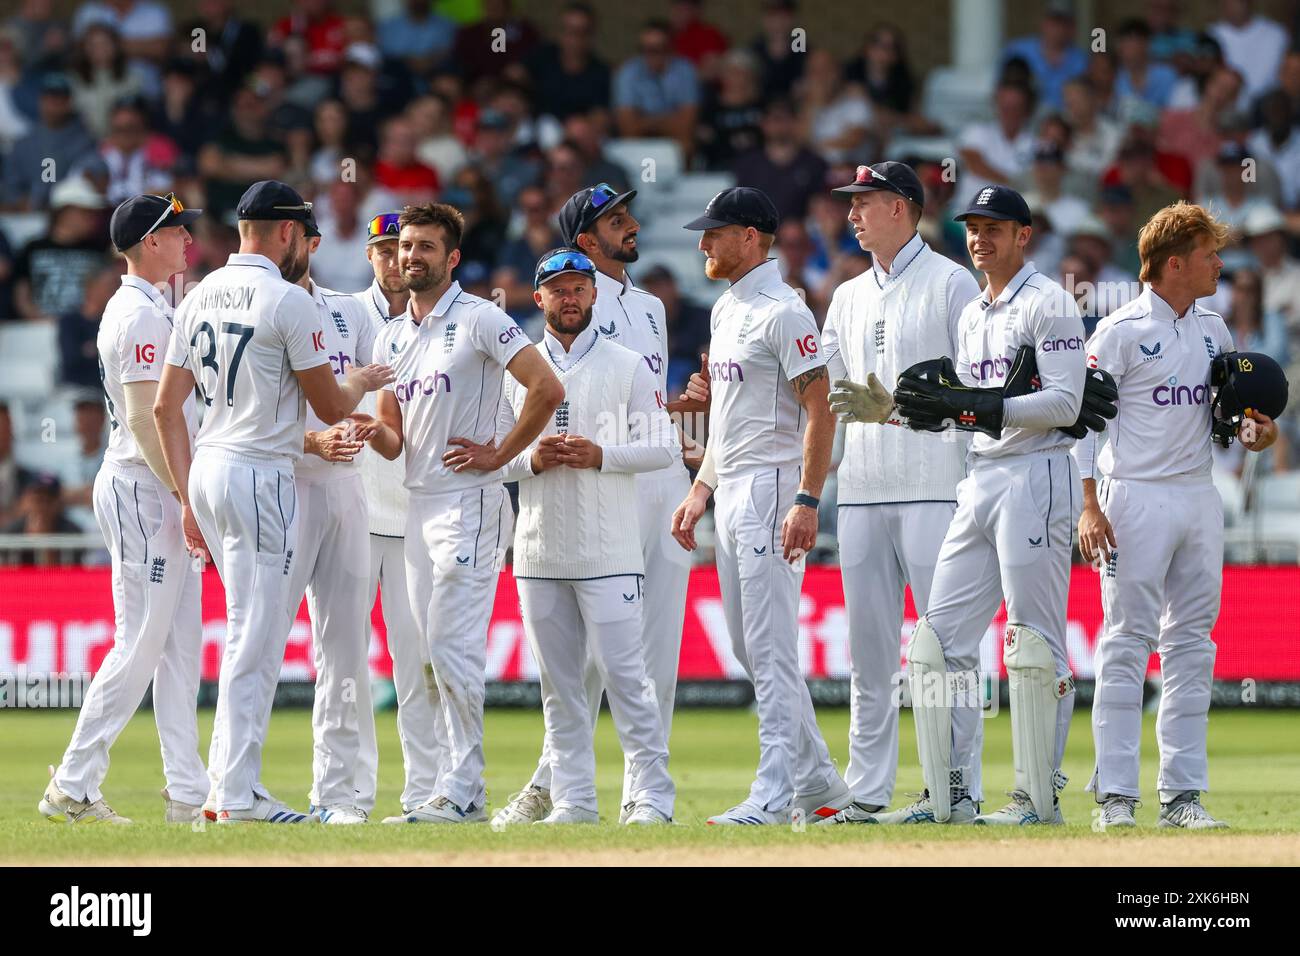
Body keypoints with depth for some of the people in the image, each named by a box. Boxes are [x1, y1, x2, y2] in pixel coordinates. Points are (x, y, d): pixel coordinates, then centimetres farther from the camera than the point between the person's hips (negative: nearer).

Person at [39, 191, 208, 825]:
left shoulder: (149, 309, 18)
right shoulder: (140, 314, -14)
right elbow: (143, 420, -21)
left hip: (162, 494, 11)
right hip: (143, 492, -11)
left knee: (180, 644, 9)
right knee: (139, 646, -9)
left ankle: (186, 793, 10)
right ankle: (72, 788, -6)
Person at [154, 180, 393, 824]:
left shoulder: (200, 296, 12)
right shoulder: (287, 300, -11)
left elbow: (166, 406, 12)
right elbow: (331, 408, -7)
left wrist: (189, 498, 15)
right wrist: (359, 382, 16)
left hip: (206, 470, 8)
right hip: (259, 476, -8)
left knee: (261, 624, 16)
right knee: (253, 636, -6)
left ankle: (226, 785, 13)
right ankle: (239, 797, -7)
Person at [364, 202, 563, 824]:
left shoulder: (478, 320, -8)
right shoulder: (392, 336, 16)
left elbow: (547, 388, -16)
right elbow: (396, 441, 17)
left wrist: (500, 453, -12)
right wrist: (374, 432, -7)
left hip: (468, 500, -9)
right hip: (419, 504, 9)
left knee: (454, 648, -12)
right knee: (436, 654, 9)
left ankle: (462, 794, -11)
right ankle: (457, 788, 12)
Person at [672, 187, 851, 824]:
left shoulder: (782, 312, -13)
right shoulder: (726, 310, 17)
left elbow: (820, 411, -18)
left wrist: (807, 502, -25)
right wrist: (700, 490, 20)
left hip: (771, 487, -10)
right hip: (729, 495, 10)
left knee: (770, 650, -11)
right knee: (750, 650, 12)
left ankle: (774, 796, -11)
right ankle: (818, 784, 18)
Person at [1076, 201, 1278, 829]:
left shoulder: (1215, 332, 13)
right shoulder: (1121, 332, -7)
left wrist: (1252, 435, -3)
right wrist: (1090, 506, -17)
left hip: (1199, 497, 7)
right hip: (1137, 499, -7)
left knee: (1192, 647, 6)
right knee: (1127, 643, -6)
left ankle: (1182, 793, 9)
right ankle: (1115, 794, -6)